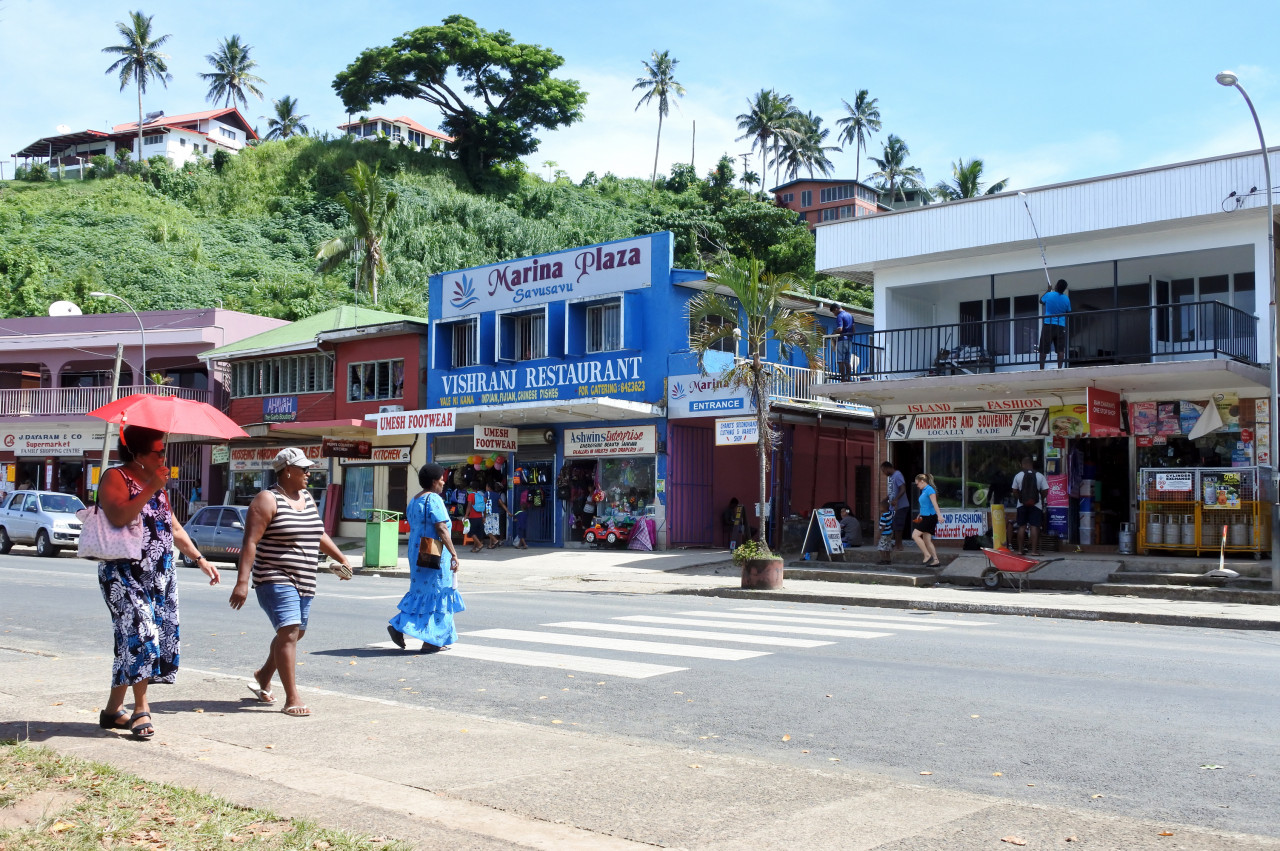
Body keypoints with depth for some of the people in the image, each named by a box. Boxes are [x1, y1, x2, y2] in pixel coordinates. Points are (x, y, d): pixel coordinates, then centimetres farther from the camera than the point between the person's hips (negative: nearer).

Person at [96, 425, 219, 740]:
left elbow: (174, 527, 23)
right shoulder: (115, 478, -6)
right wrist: (151, 488, -24)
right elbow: (119, 517, -23)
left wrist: (200, 559, 17)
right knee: (140, 633, -15)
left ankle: (114, 709, 14)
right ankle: (141, 709, -8)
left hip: (160, 573, 7)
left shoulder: (157, 482, 17)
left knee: (133, 643, 6)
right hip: (125, 572, -7)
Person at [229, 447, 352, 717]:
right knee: (289, 632, -16)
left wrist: (341, 557, 20)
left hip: (304, 582, 8)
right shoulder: (268, 500, -10)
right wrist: (242, 581, -24)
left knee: (295, 633, 16)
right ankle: (292, 699, -13)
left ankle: (263, 676, 39)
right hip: (276, 580, -8)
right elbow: (250, 542, -17)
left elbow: (319, 535, 26)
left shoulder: (306, 497, 14)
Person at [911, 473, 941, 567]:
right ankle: (935, 561, 10)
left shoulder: (929, 490, -11)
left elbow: (934, 503, -21)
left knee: (915, 535, -14)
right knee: (927, 540, 8)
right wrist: (920, 514, 28)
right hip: (925, 518, 10)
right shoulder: (923, 491, 17)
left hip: (930, 517, -10)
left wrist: (939, 515, -29)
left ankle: (928, 556, -12)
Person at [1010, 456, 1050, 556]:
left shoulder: (1018, 476, -2)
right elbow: (1045, 491, -4)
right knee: (1034, 527, -2)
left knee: (1022, 527, 8)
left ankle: (1020, 549, 11)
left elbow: (1014, 492, 1)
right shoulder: (1040, 476, -4)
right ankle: (1034, 550, -6)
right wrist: (1040, 498, 14)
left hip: (1022, 505, 1)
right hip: (1036, 505, -1)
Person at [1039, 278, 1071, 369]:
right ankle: (1060, 368, -6)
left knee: (1043, 350, 3)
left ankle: (1041, 368, 4)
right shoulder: (1066, 299, 1)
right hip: (1061, 326, 1)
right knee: (1061, 349, 0)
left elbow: (1041, 301, 18)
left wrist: (1047, 291, 30)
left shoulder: (1048, 295, -5)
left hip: (1048, 325, -1)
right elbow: (1068, 312, 12)